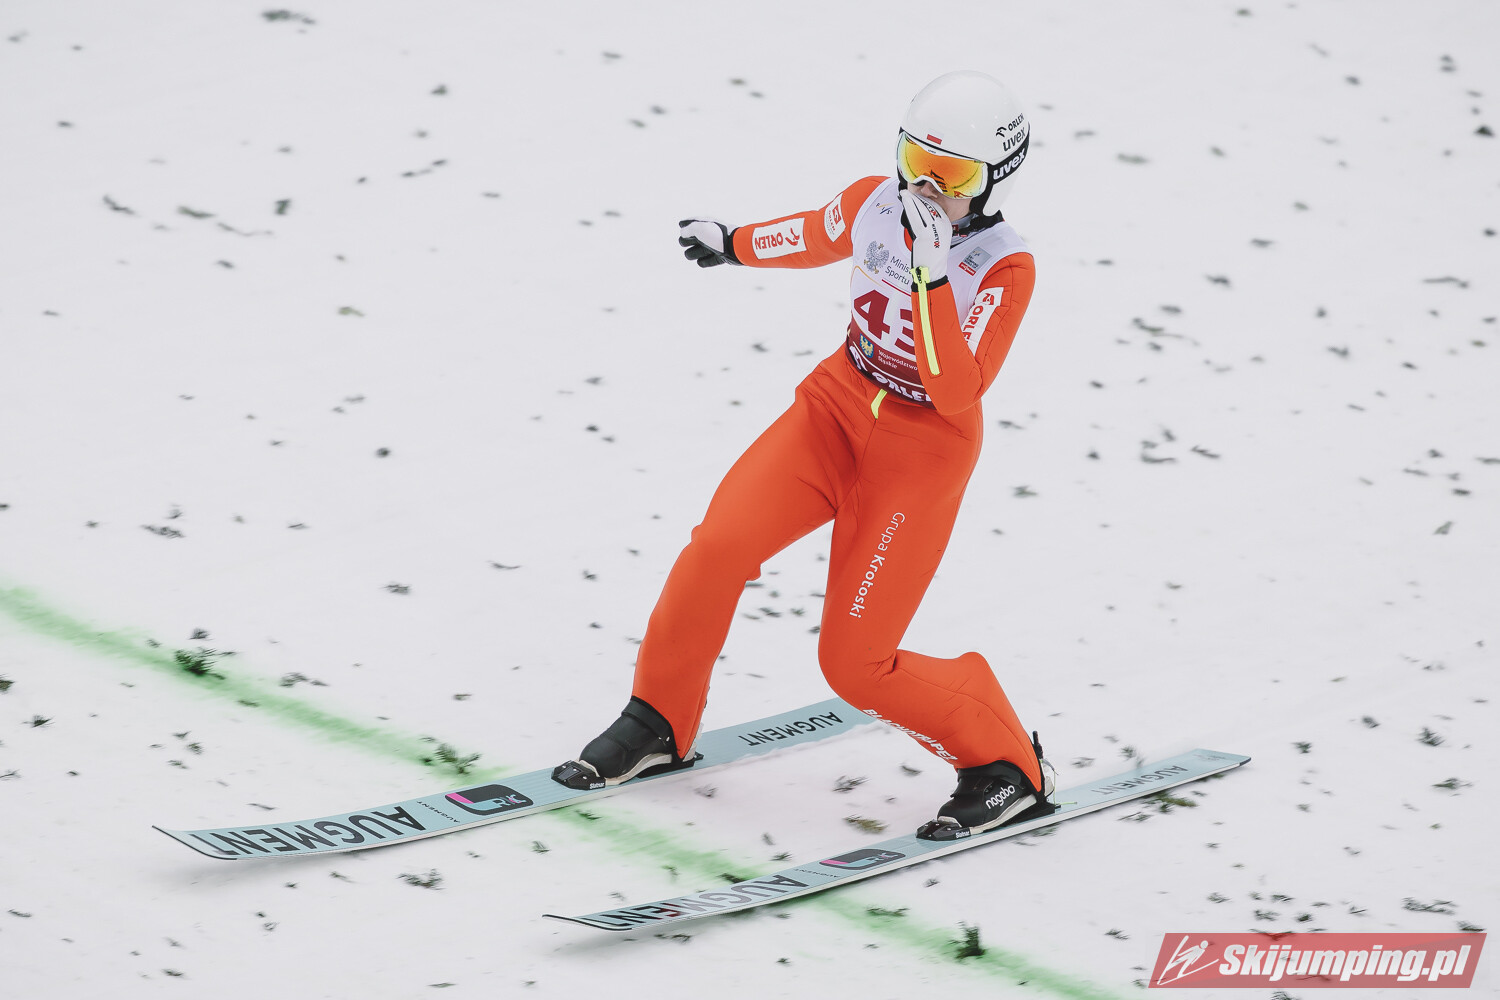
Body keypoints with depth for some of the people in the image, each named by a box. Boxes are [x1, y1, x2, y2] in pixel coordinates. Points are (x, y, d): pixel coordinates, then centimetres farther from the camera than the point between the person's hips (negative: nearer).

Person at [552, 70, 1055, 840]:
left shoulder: (1004, 270, -21)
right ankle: (658, 725, 3)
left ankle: (1006, 769, 13)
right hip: (836, 408, 5)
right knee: (720, 544, -17)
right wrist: (733, 243, 28)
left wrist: (932, 279, -38)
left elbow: (956, 392, -31)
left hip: (920, 456, -5)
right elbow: (816, 236, 17)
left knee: (854, 666, -8)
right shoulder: (875, 204, -7)